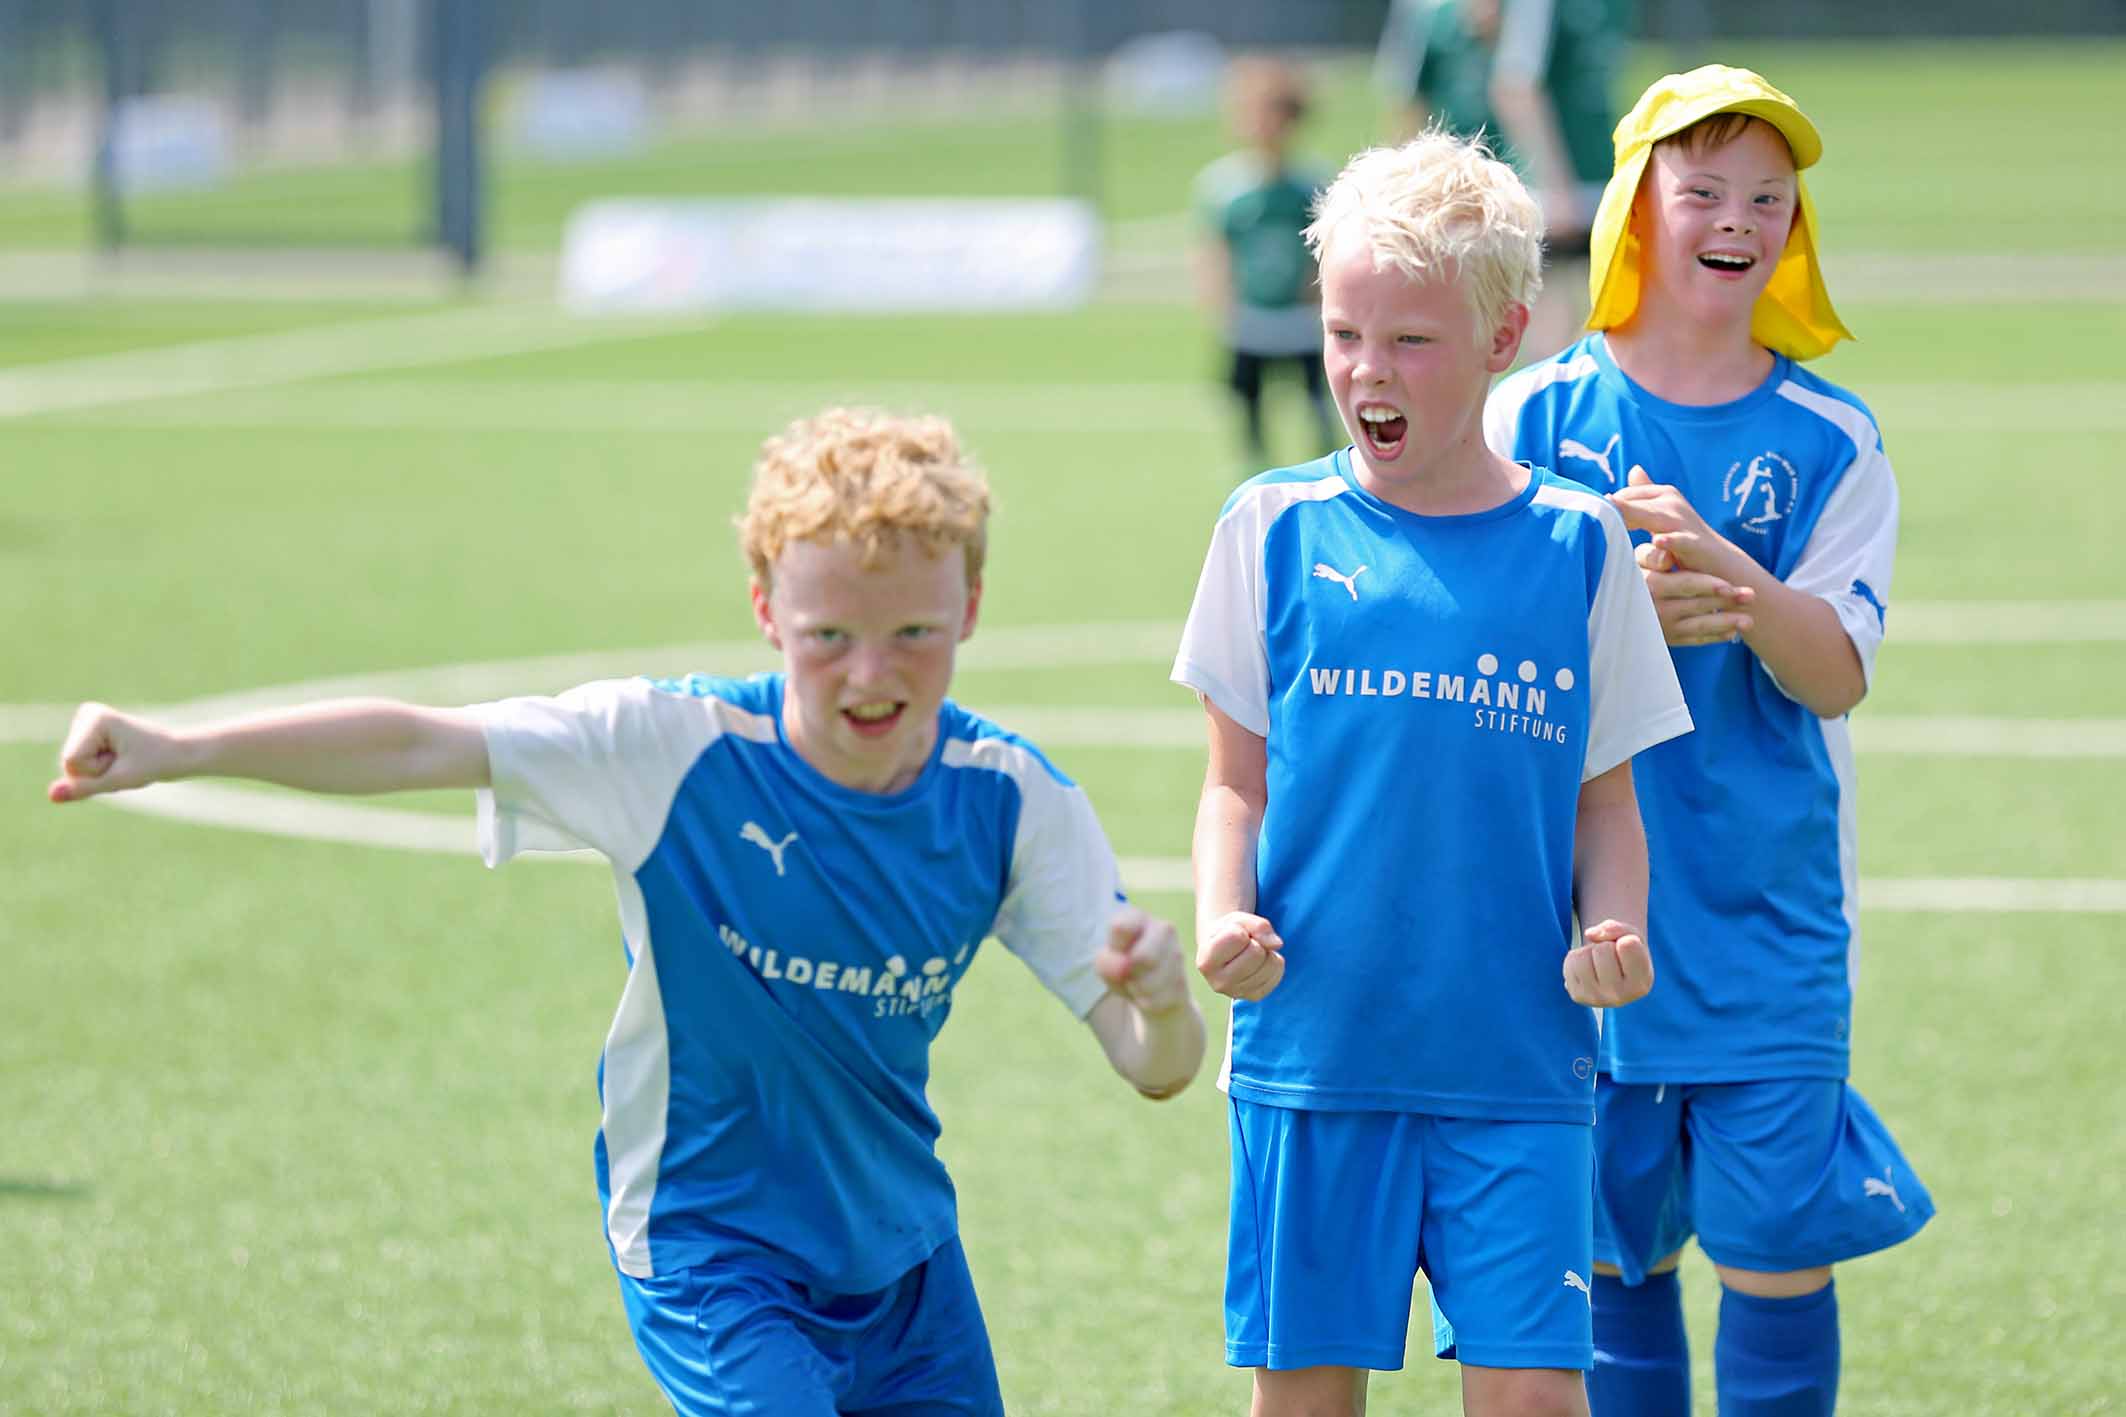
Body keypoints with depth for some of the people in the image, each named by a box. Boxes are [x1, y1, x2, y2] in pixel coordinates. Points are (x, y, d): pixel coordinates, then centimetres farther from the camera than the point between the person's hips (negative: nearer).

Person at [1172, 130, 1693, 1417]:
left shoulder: (1578, 546, 4)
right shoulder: (1276, 530, 4)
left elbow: (1606, 801, 10)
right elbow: (1241, 780, 8)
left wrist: (1613, 932, -9)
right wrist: (1224, 919, -10)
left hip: (1518, 1067, 0)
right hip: (1313, 1056, 1)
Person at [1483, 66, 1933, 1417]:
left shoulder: (1830, 440, 1)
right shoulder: (1538, 414, 2)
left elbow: (1836, 673, -8)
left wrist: (1722, 573, -27)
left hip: (1767, 922, 0)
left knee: (1779, 1242, -4)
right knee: (1613, 1245, 7)